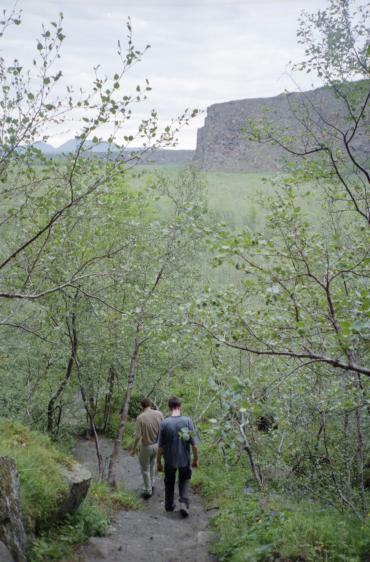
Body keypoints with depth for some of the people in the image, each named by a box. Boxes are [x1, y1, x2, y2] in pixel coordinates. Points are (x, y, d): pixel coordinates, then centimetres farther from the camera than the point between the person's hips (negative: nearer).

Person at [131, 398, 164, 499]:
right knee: (151, 465, 28)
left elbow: (138, 436, -20)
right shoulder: (159, 413, -10)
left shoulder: (140, 418, -22)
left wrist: (134, 449, -6)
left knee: (145, 469, 14)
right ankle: (151, 485, 40)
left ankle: (148, 492, 23)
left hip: (146, 447, -4)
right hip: (157, 445, 5)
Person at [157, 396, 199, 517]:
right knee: (184, 482, 20)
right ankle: (184, 504, 3)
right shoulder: (187, 421, -15)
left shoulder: (164, 423, -16)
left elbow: (161, 447, -10)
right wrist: (196, 459, 3)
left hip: (170, 460, 0)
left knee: (169, 483, 22)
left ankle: (169, 505, 36)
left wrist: (158, 462, 3)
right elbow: (194, 444, -11)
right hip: (185, 459, 0)